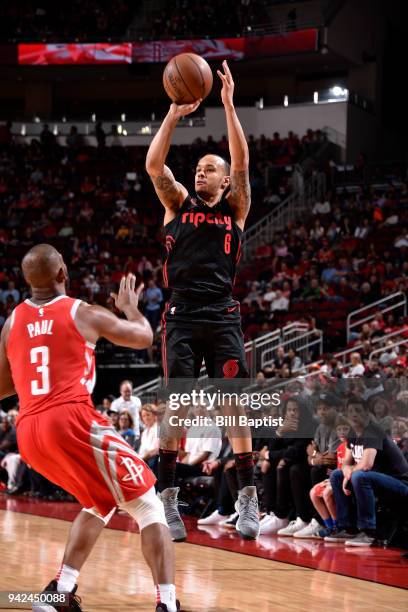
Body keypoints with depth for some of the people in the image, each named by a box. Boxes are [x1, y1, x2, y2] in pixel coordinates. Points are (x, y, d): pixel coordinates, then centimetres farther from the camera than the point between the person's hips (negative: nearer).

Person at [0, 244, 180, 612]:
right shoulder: (84, 313, 5)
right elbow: (144, 337, 19)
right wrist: (130, 305, 39)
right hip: (71, 420, -6)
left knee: (101, 502, 28)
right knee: (148, 506, 3)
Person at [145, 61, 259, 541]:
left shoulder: (235, 207, 10)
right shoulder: (178, 203, 12)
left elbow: (241, 163, -6)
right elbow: (154, 164, -3)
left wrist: (229, 106, -13)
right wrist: (174, 113, -12)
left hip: (222, 316, 0)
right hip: (181, 315, 1)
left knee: (235, 404, -5)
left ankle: (248, 499, -2)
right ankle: (167, 498, -1)